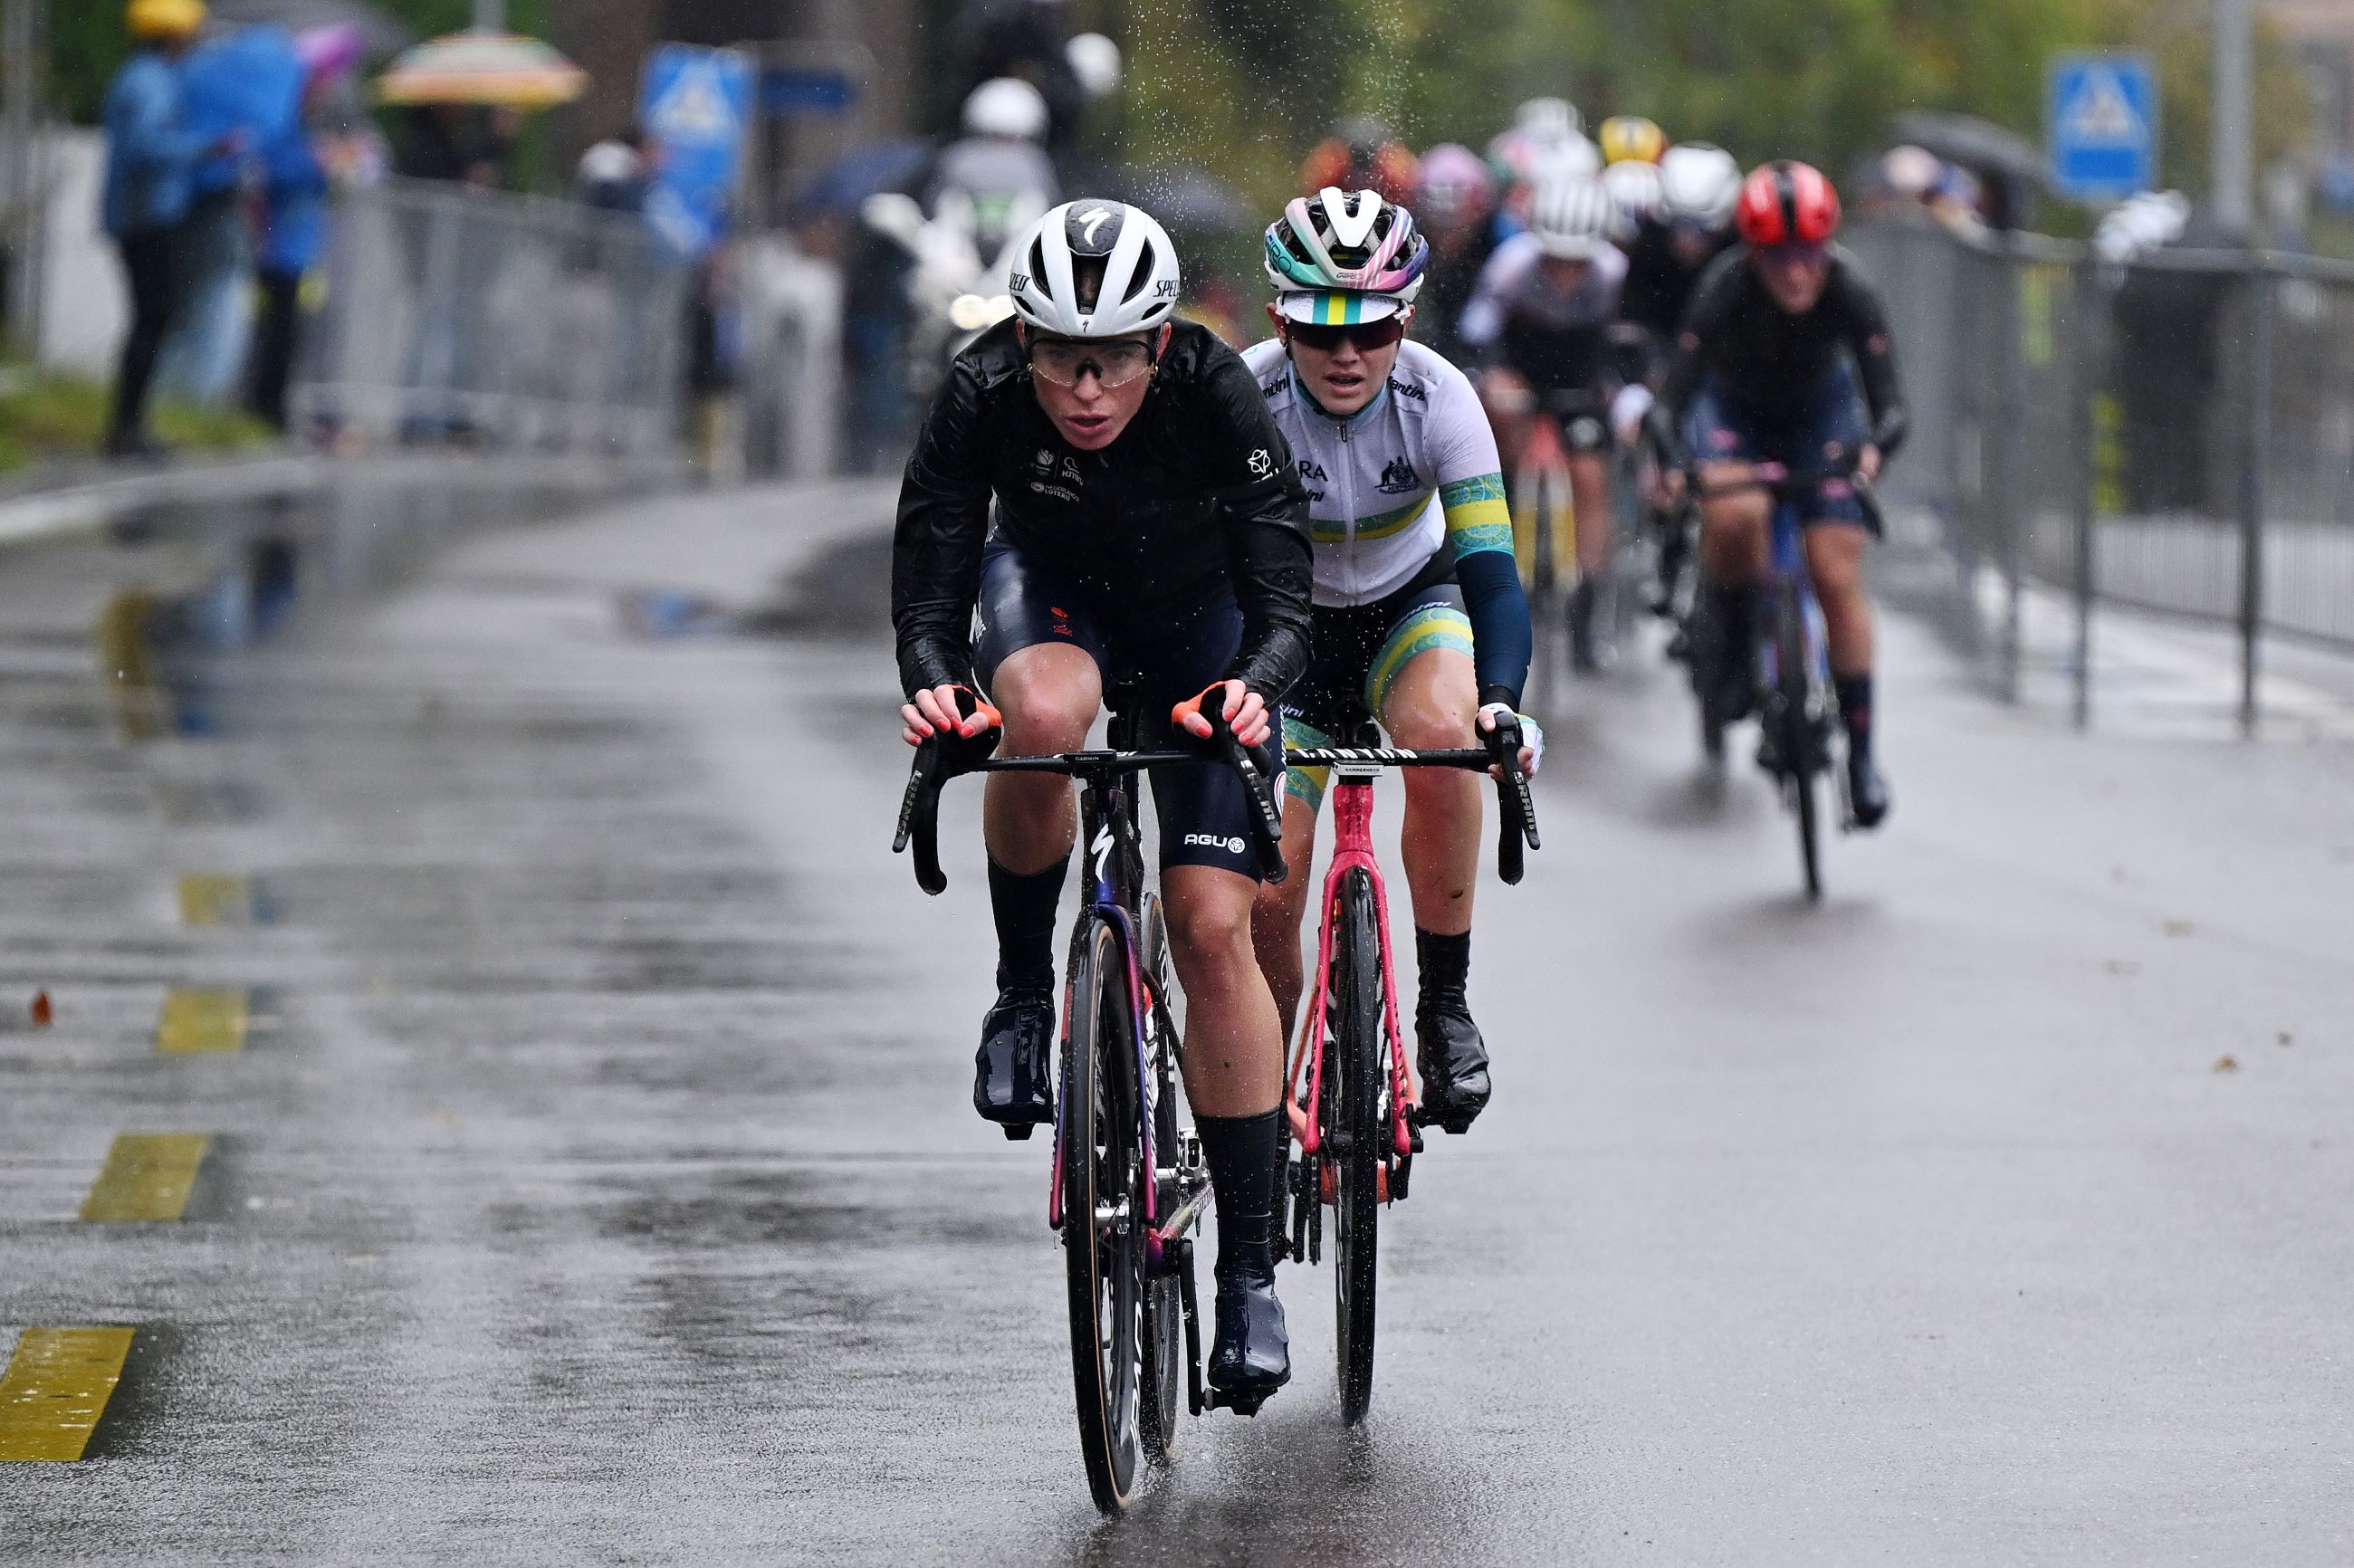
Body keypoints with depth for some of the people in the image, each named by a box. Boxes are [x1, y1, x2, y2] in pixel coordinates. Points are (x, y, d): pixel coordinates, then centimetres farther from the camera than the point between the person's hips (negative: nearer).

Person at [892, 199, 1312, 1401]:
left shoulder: (1216, 396, -33)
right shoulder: (981, 399, -31)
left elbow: (1281, 599, -34)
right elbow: (927, 591, -29)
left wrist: (1255, 684, -55)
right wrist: (931, 685, -51)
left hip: (1197, 623, 0)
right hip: (1048, 589, 1)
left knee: (1212, 930, -11)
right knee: (1041, 716, -38)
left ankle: (1250, 1271, -3)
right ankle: (1025, 992, -13)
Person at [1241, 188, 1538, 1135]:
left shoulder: (1437, 398, -25)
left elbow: (1492, 576, -30)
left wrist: (1501, 701, -48)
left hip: (1411, 609, 0)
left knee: (1441, 733, -34)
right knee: (1265, 895, -14)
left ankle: (1445, 1003, -18)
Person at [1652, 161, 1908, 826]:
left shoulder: (1850, 293, -31)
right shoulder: (1726, 291, -34)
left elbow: (1890, 406, -34)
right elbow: (1672, 401, -35)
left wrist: (1872, 449, -56)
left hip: (1820, 404, 1)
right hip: (1733, 403, -1)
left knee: (1838, 577, -8)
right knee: (1734, 516, -33)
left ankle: (1861, 751, 2)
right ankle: (1738, 647, -6)